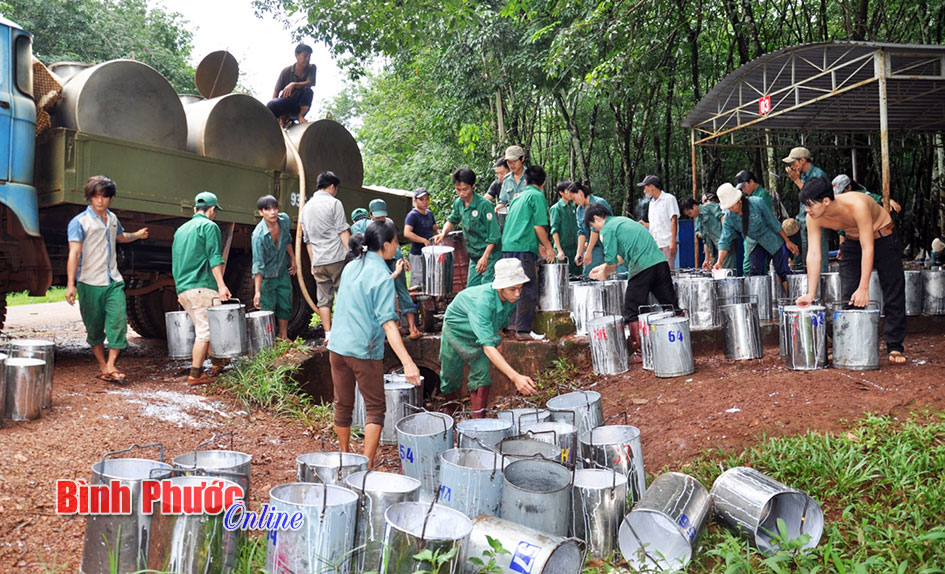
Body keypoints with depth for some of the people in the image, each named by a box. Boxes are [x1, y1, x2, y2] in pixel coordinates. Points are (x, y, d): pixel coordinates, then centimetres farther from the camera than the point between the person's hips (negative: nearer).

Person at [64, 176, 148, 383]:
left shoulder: (112, 218, 12)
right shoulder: (79, 222, -6)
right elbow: (74, 253, -15)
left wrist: (137, 235, 18)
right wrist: (70, 284, -22)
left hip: (114, 281, 4)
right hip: (90, 283, -4)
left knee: (119, 321, -9)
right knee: (94, 328, 7)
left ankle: (111, 366, -6)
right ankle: (102, 366, 21)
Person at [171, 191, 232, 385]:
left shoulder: (180, 229, 23)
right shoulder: (209, 226, -1)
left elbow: (175, 263, 26)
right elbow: (214, 257, -13)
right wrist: (221, 285, -19)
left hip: (183, 289, 8)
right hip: (202, 286, -8)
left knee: (203, 328, 16)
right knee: (205, 330, -6)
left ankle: (217, 365, 22)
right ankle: (195, 374, -9)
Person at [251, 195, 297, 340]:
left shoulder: (285, 220, -14)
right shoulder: (259, 235, -31)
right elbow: (258, 265, -31)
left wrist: (293, 259, 15)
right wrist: (257, 291, -35)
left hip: (283, 271, 6)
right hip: (267, 277, -6)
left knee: (286, 306, 13)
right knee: (267, 310, -3)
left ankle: (283, 336, 29)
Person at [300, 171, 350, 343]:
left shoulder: (306, 208, 17)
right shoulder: (334, 203, -3)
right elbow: (343, 232, -9)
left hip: (318, 262, 5)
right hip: (337, 258, -5)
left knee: (323, 299, 6)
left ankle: (328, 334, 4)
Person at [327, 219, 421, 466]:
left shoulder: (351, 267, 7)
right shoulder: (383, 277, -14)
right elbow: (387, 322, -23)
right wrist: (407, 362, -28)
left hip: (337, 346, 7)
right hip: (364, 351, -7)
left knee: (343, 404, 17)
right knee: (375, 407, 5)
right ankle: (367, 465, 3)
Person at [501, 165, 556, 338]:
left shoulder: (518, 197, 22)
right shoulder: (537, 196, -2)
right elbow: (538, 226, -9)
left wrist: (539, 247, 32)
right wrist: (549, 248, 2)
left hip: (508, 246, 8)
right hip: (523, 248, -8)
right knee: (528, 290, -3)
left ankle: (512, 323, 21)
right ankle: (523, 330, -4)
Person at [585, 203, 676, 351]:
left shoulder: (607, 229, 0)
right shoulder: (623, 220, 26)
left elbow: (611, 261, -4)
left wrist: (604, 274, 16)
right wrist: (604, 267, 37)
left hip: (642, 267, -8)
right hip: (660, 261, 8)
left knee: (632, 312, 5)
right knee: (670, 306, 10)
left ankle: (638, 348, 6)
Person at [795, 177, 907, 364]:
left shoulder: (856, 205, -38)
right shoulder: (813, 218, -23)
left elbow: (867, 248, -37)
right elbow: (813, 253, -23)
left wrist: (864, 287, -40)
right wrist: (811, 293, -29)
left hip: (883, 238, -4)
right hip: (852, 241, 5)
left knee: (894, 295, -3)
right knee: (847, 297, 1)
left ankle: (894, 348, 5)